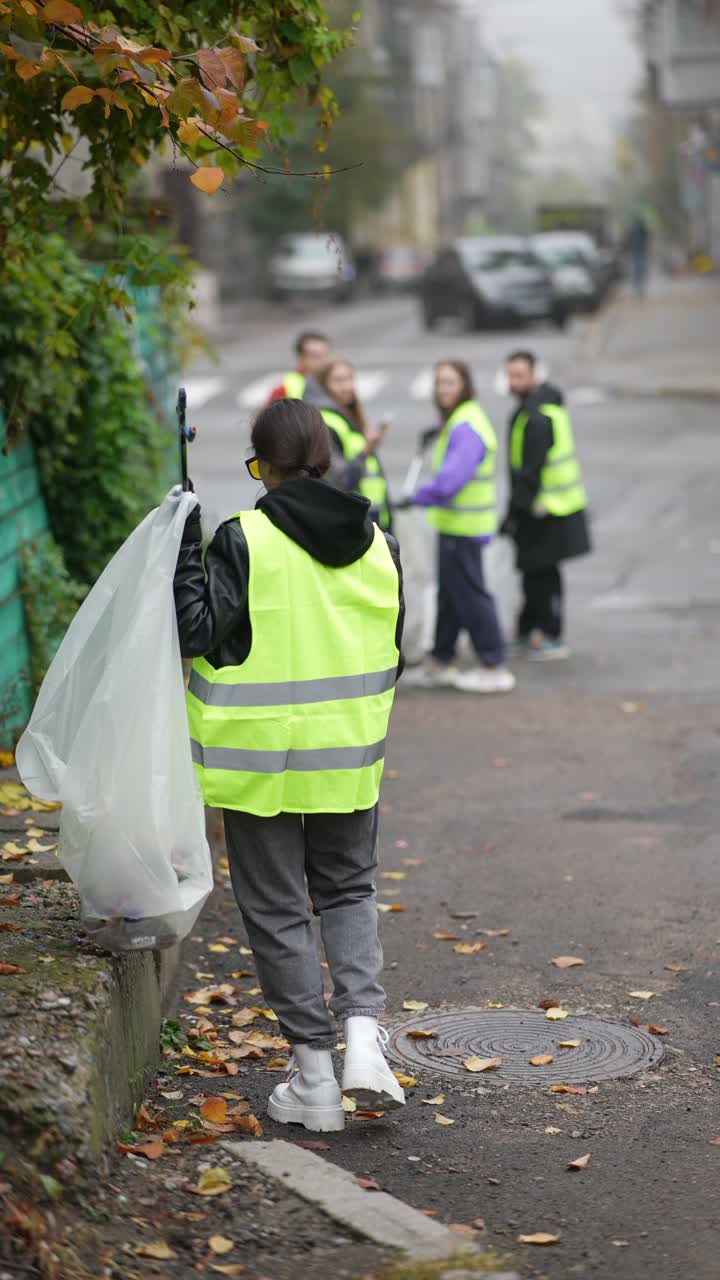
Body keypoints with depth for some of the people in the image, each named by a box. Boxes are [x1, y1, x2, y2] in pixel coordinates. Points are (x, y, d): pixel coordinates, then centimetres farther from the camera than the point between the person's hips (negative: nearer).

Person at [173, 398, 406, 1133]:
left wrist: (184, 550, -5)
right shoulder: (376, 545, 2)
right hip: (349, 755, 4)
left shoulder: (245, 540, -15)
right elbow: (390, 654, 9)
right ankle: (362, 1032, 1)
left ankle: (314, 1078, 11)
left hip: (261, 758, -4)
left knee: (278, 911, 8)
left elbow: (198, 631, -15)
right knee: (348, 890, 21)